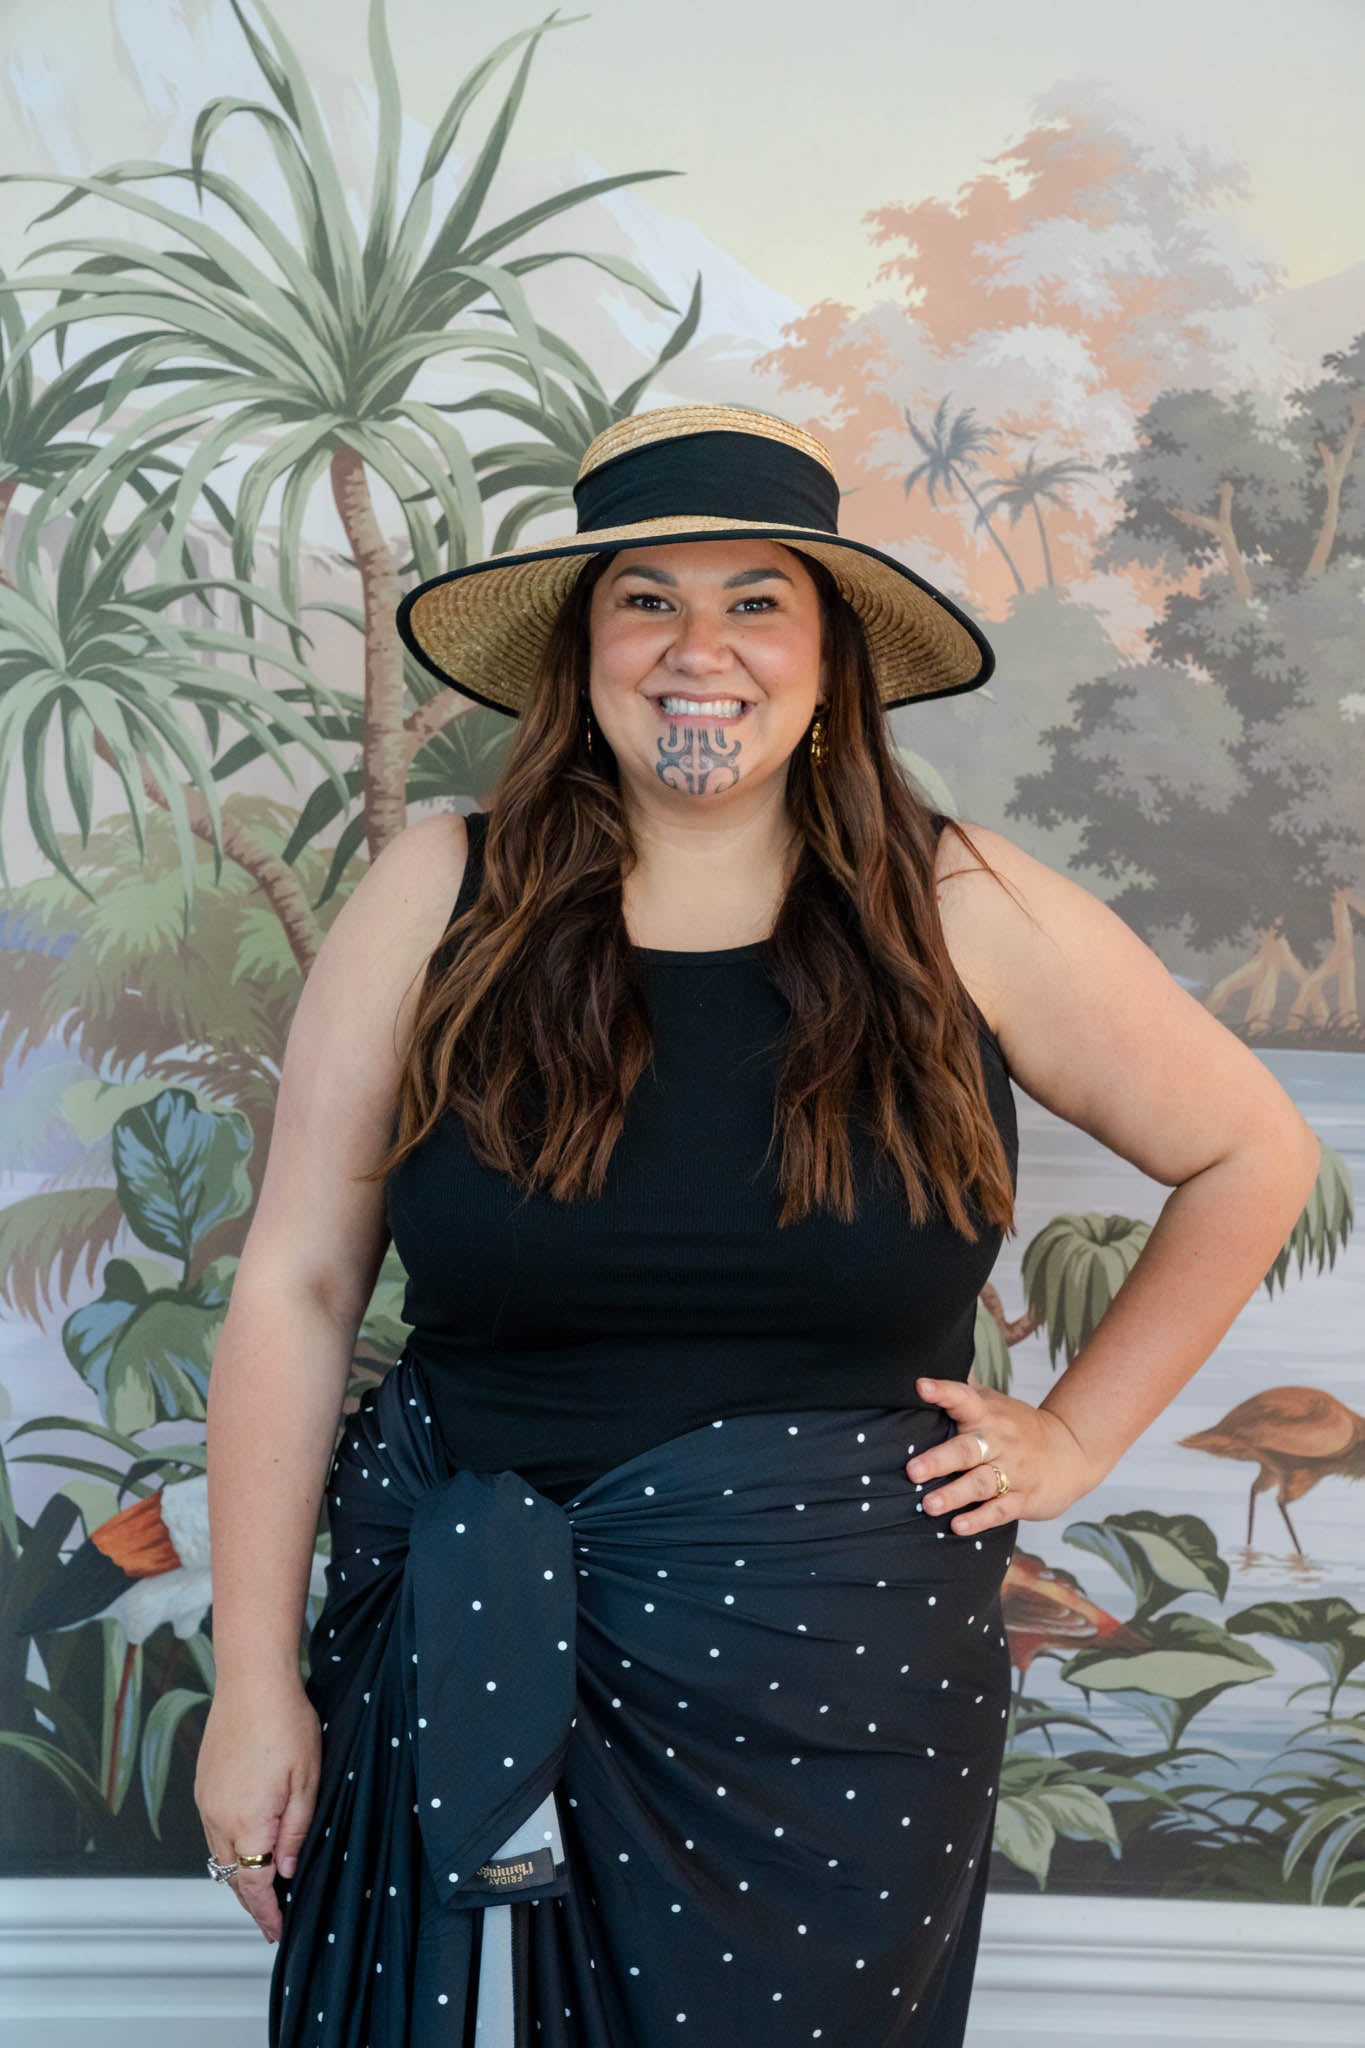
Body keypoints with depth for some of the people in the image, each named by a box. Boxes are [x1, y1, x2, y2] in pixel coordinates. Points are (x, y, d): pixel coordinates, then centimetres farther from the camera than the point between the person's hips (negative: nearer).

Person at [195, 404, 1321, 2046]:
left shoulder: (965, 915, -3)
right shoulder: (441, 898, -4)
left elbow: (1253, 1155, 9)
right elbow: (295, 1290, -3)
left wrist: (1075, 1437, 5)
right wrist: (256, 1681, -4)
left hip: (845, 1682, 0)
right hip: (465, 1674, 0)